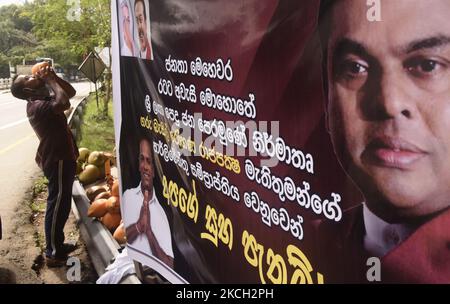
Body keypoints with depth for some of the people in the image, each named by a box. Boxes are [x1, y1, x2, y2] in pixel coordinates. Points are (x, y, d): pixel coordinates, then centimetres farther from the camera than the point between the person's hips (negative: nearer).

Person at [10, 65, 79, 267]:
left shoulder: (42, 100, 12)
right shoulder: (38, 106, -19)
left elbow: (70, 92, 18)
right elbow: (64, 102, -35)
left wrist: (54, 77, 3)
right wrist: (50, 80, -19)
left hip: (61, 157, 10)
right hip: (58, 160, -10)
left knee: (61, 204, 18)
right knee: (57, 204, -4)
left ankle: (57, 244, 30)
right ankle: (52, 254, 4)